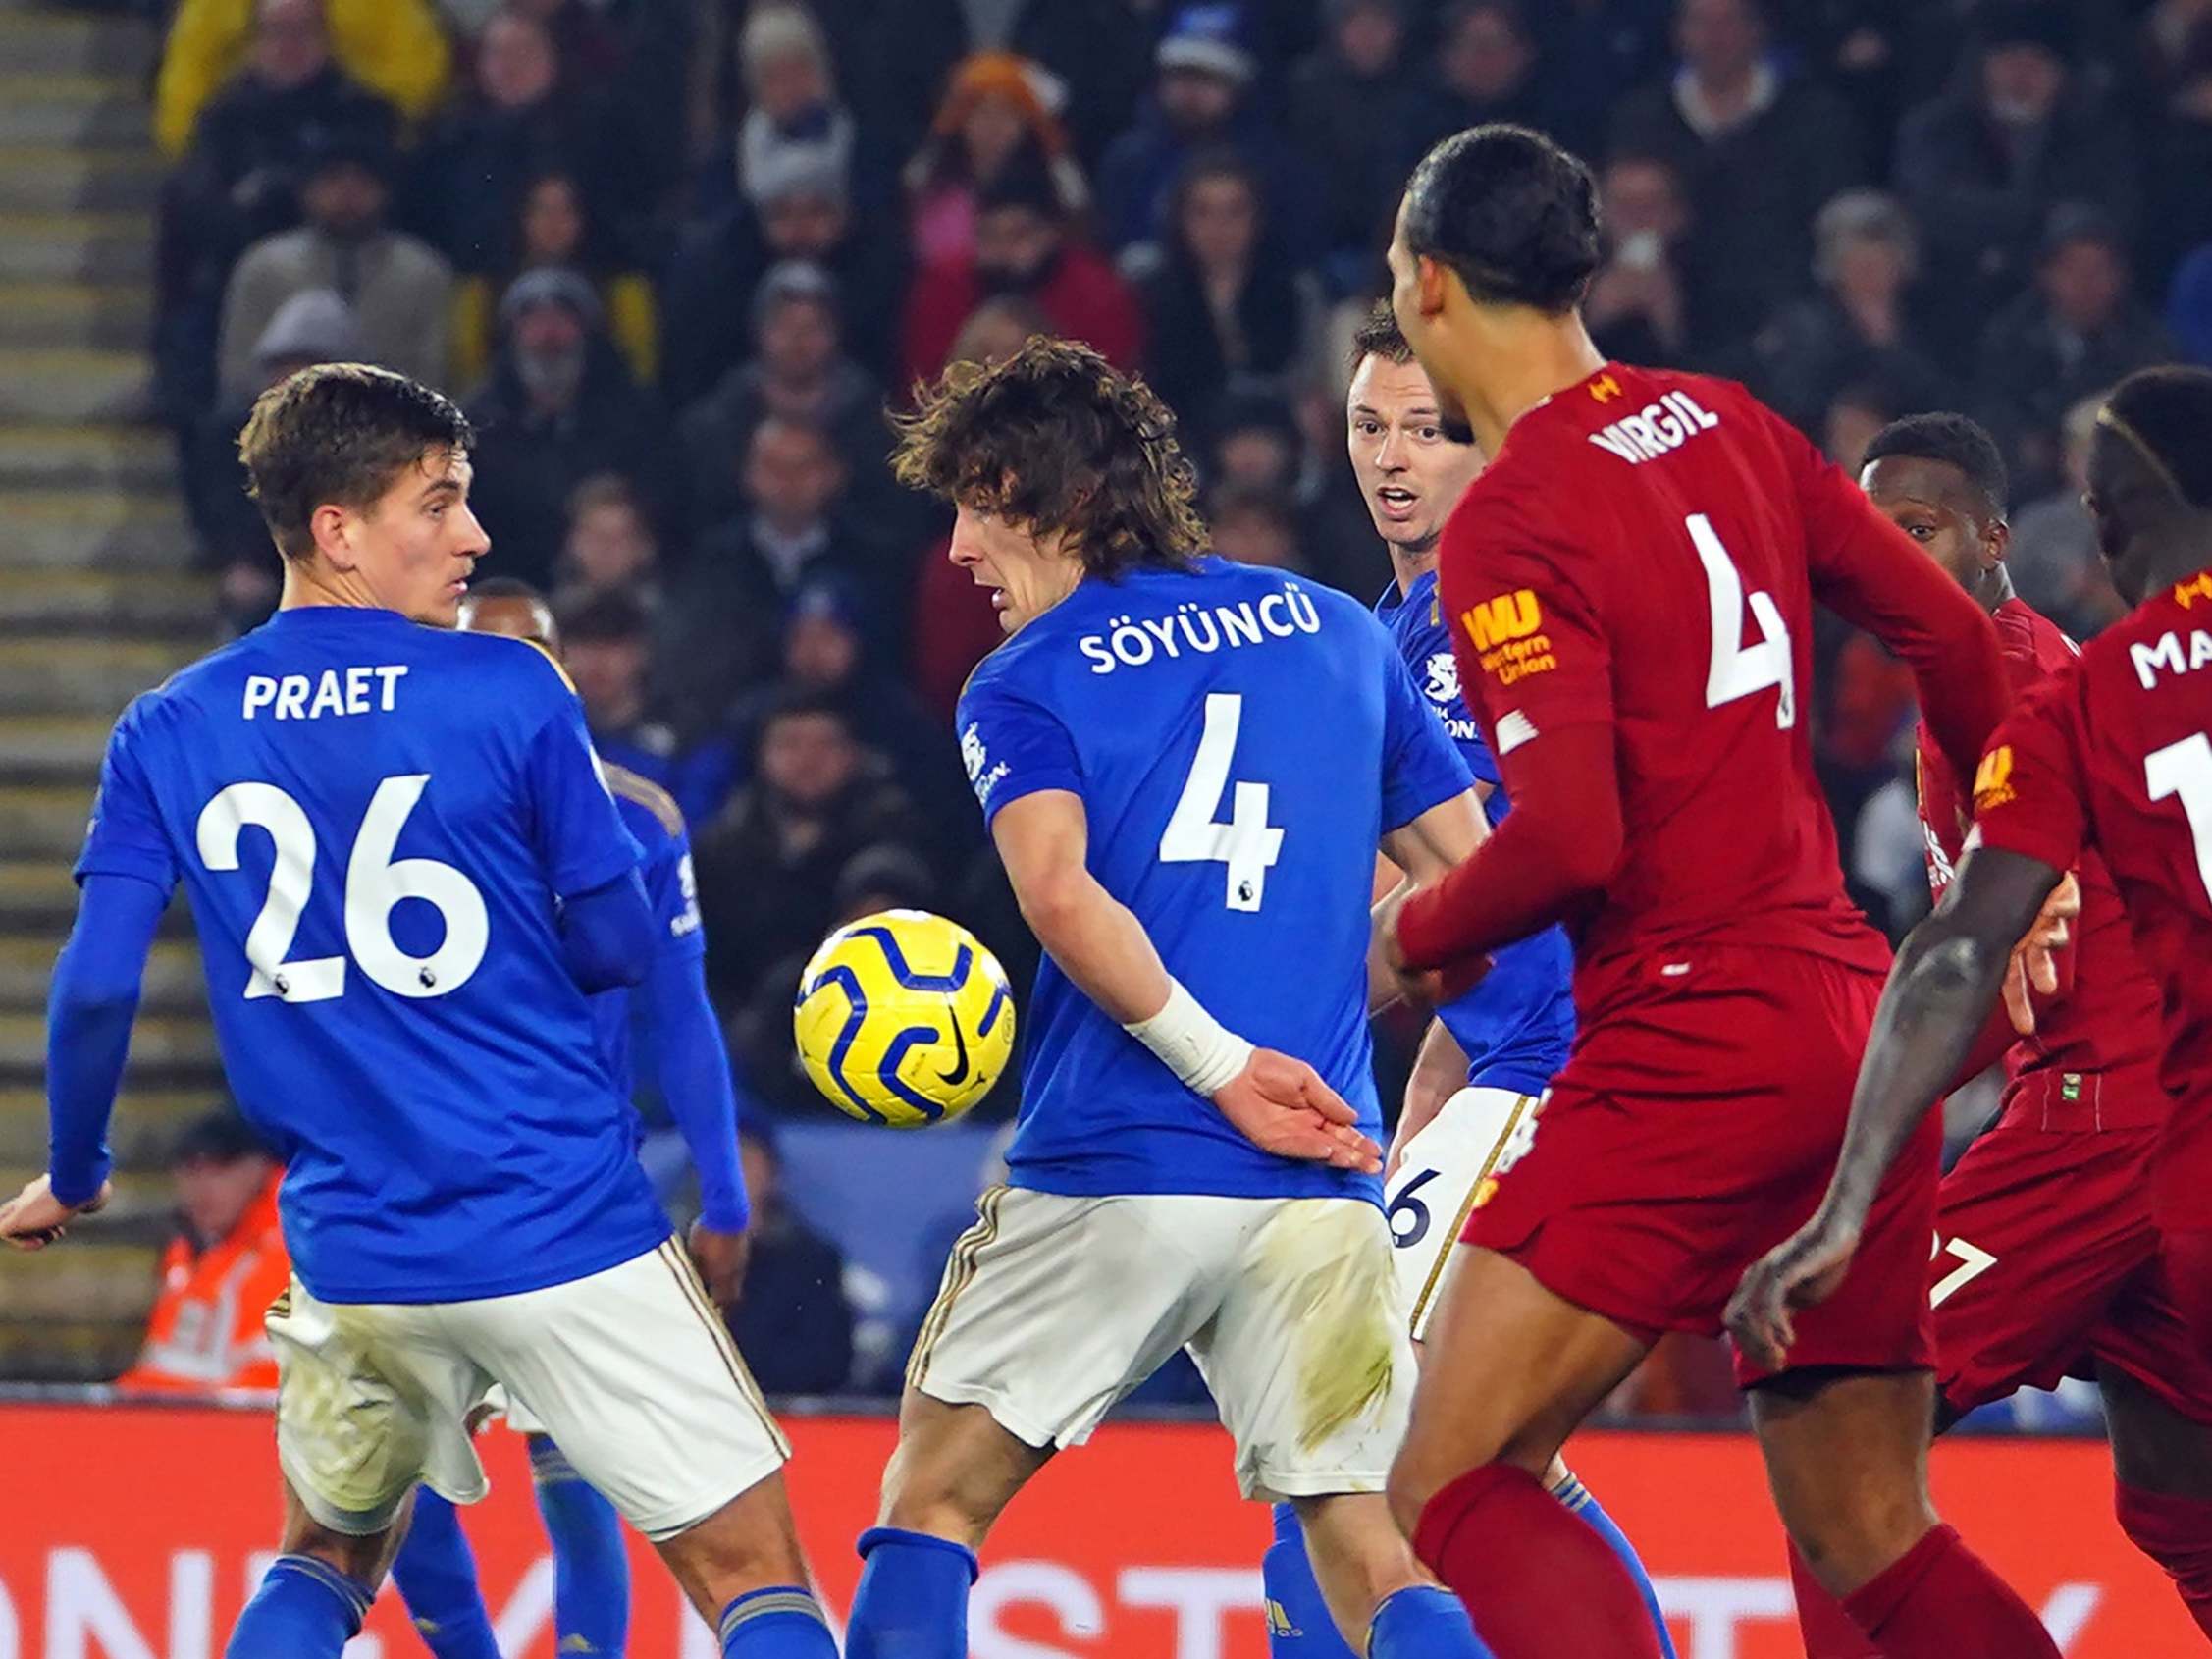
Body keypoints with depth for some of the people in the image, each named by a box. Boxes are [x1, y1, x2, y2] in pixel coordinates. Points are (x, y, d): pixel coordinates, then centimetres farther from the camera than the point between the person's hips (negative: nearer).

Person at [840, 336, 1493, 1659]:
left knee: (937, 1497, 12)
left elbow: (1060, 889, -17)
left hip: (1109, 1169, -3)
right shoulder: (1340, 631, 12)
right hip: (1319, 1189, 3)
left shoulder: (1025, 685, 2)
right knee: (1373, 1548, 3)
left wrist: (1222, 1065, -14)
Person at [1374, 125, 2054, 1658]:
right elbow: (1953, 638, 16)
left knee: (1456, 1487, -7)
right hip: (1858, 1030, 8)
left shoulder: (1510, 524, -11)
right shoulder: (1725, 425, 11)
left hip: (1693, 1042, -8)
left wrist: (1418, 937, 0)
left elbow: (1571, 840, -20)